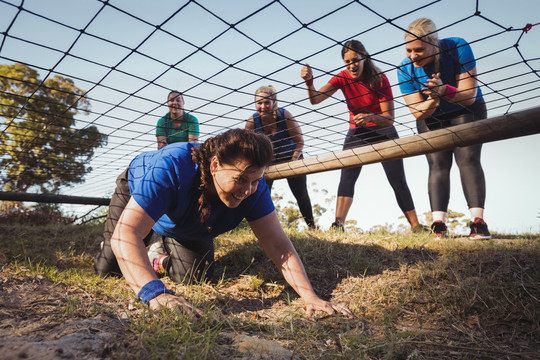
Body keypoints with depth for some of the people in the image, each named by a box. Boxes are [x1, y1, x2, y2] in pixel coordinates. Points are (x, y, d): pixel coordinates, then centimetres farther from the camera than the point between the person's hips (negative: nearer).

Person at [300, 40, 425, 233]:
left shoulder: (379, 79, -17)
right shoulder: (342, 77, -10)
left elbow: (389, 119, -20)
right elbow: (315, 99, -23)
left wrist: (370, 117, -39)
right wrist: (309, 82, -42)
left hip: (383, 132, -1)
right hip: (356, 133, 2)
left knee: (398, 182, -1)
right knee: (347, 176, -20)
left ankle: (416, 226, 11)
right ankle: (338, 224, -28)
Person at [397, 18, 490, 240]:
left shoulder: (458, 48, -25)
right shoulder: (405, 70, -21)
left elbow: (469, 97, -26)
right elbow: (418, 112, -19)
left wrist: (444, 90, -45)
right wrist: (434, 99, -39)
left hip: (466, 112, -1)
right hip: (431, 118, 1)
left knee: (468, 159, -17)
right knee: (438, 165, -11)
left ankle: (478, 221, -20)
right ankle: (438, 224, -17)